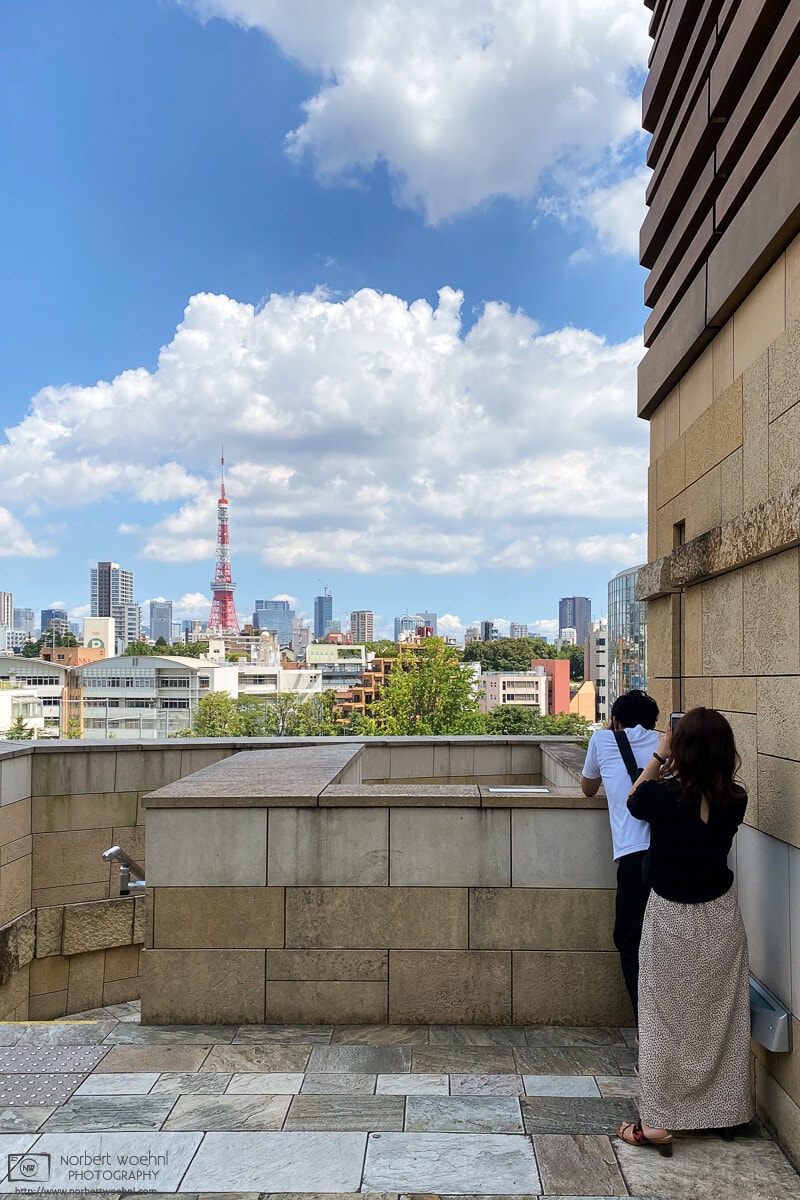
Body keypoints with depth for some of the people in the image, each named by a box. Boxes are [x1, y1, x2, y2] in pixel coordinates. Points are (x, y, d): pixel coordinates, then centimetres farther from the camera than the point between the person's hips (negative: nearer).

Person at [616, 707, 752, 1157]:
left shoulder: (662, 796, -20)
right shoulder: (735, 800, -11)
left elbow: (633, 800, 3)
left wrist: (659, 757, 6)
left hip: (672, 918, -3)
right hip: (721, 917, 4)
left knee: (666, 1018, 7)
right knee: (723, 1015, 17)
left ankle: (657, 1123, 13)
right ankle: (727, 1112, 31)